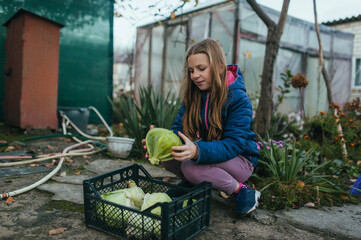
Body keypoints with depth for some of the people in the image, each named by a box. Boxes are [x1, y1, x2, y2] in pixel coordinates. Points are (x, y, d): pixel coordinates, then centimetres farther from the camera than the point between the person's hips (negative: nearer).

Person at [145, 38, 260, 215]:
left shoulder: (238, 99, -21)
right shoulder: (193, 95, -3)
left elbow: (233, 144, -30)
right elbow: (179, 128, -8)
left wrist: (198, 151, -48)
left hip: (240, 160, -5)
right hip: (210, 152, 5)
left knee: (191, 167, -31)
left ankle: (244, 192, -11)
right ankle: (190, 184, 11)